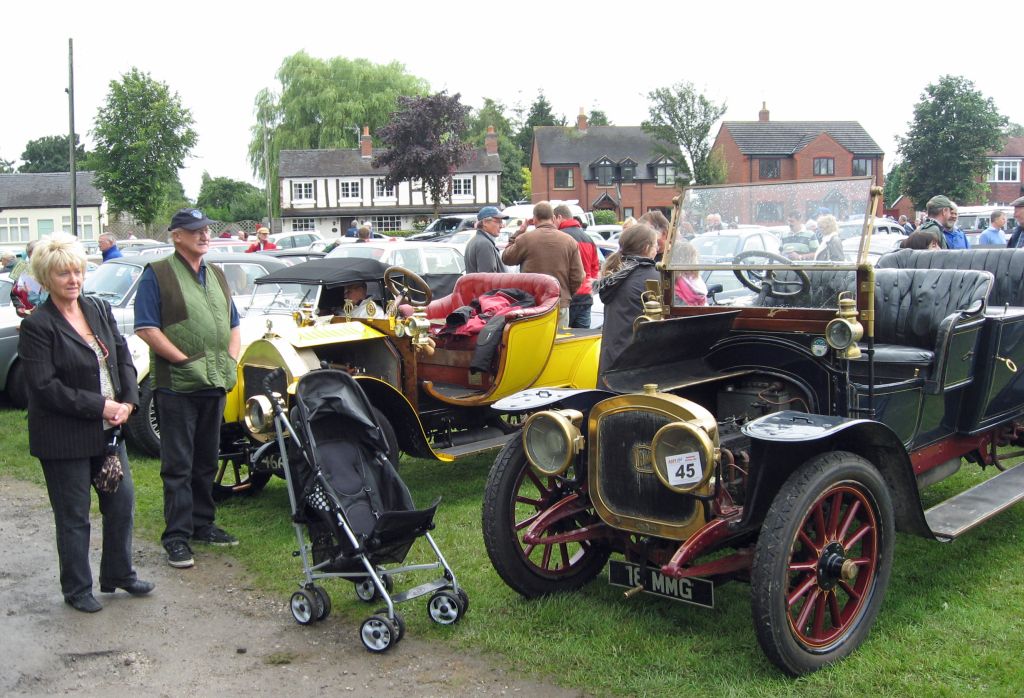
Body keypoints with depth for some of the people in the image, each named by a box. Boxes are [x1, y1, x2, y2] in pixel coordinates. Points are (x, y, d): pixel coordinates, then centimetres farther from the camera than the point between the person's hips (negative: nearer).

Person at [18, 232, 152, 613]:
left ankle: (118, 574, 30)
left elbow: (123, 356, 8)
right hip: (64, 436, -6)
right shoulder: (37, 325, -13)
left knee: (122, 501, 12)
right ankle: (77, 590, 21)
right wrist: (99, 407, -18)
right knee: (73, 516, 6)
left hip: (108, 429, 6)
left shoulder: (100, 309, 6)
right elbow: (45, 387, -18)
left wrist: (127, 402, -7)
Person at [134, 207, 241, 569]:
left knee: (206, 461, 15)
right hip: (177, 386, -6)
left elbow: (233, 325, 21)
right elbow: (146, 328, -12)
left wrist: (231, 361, 5)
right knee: (178, 465, -3)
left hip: (215, 385, 7)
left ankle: (202, 524, 26)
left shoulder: (217, 275, 16)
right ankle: (176, 537, 2)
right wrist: (185, 361, -17)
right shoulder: (157, 274, -5)